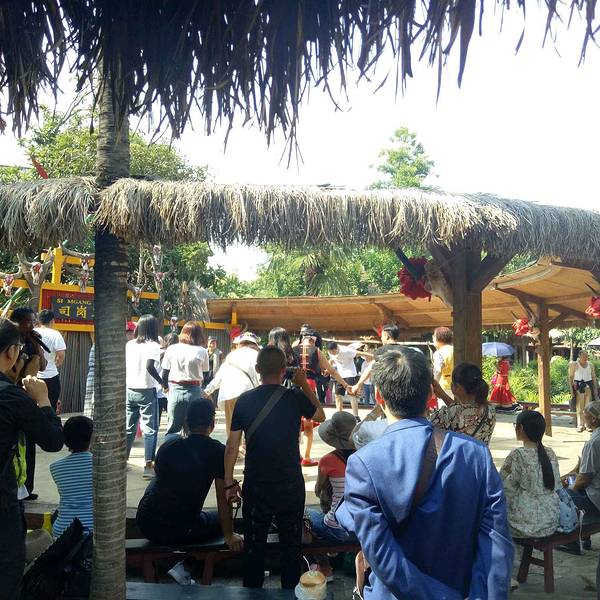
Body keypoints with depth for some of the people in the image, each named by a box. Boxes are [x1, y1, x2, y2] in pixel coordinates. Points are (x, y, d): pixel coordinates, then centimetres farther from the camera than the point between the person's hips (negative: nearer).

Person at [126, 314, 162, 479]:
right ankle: (148, 466, -4)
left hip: (129, 390, 5)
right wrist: (162, 383, -13)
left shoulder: (129, 345, 8)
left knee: (128, 428, 14)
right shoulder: (153, 345, -8)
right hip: (146, 391, -5)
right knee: (150, 429, 0)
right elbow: (150, 366, -22)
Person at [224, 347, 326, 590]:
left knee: (254, 545, 15)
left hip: (256, 486, 1)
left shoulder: (244, 400, -6)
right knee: (291, 545, 16)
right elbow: (321, 416, 12)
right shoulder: (295, 398, -9)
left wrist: (229, 483, 5)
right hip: (291, 485, 0)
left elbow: (232, 445, -4)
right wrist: (304, 385, 12)